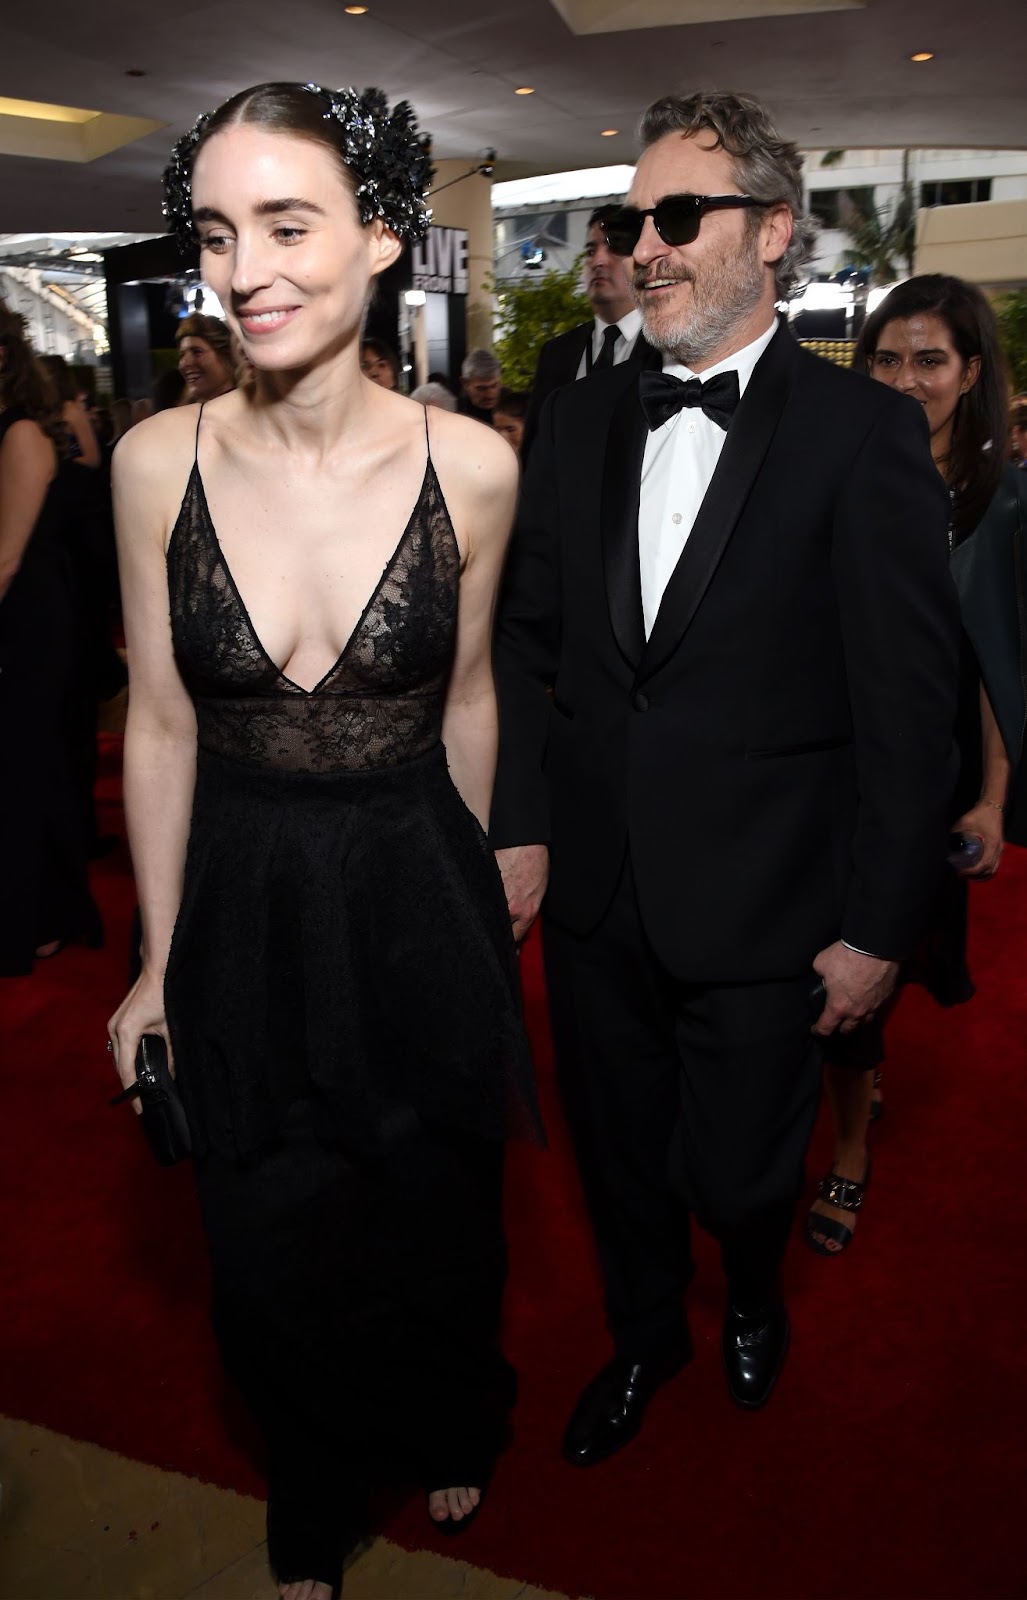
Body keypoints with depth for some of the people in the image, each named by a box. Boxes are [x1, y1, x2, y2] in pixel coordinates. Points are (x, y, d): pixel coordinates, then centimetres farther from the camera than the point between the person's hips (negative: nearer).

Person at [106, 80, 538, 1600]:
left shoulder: (470, 465, -12)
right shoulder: (159, 460, -11)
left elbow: (464, 696, 1)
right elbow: (161, 721, -4)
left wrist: (466, 884, 11)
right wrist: (158, 959, 2)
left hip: (419, 910, 0)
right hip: (243, 915, 1)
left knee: (438, 1217, 21)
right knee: (273, 1247, 19)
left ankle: (451, 1430, 57)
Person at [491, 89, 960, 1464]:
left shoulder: (864, 434, -10)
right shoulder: (580, 421, 5)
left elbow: (908, 704, -11)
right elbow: (527, 639, 8)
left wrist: (880, 927, -11)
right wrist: (520, 824, 2)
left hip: (758, 910, -4)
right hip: (593, 890, 4)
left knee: (740, 1171, 13)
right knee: (617, 1156, 20)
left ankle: (754, 1297, 50)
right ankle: (644, 1336, 50)